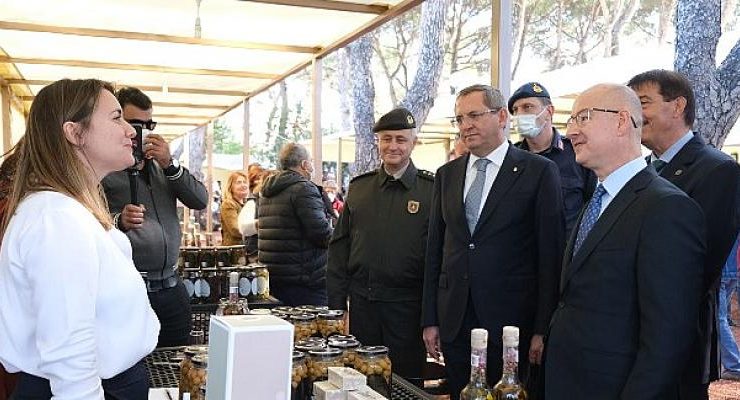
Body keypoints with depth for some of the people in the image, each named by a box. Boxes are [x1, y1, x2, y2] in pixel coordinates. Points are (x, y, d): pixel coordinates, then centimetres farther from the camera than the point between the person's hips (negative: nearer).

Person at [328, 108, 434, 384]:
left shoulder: (431, 189, -4)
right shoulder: (359, 187, 8)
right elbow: (339, 246, 10)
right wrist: (336, 302, 5)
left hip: (407, 306, -3)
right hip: (361, 302, 4)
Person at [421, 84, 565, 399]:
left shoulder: (539, 171, -4)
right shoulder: (446, 175, 10)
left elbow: (551, 253, -6)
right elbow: (435, 249, 10)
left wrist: (543, 328, -8)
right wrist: (430, 319, 8)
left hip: (510, 319, -4)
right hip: (454, 322, 4)